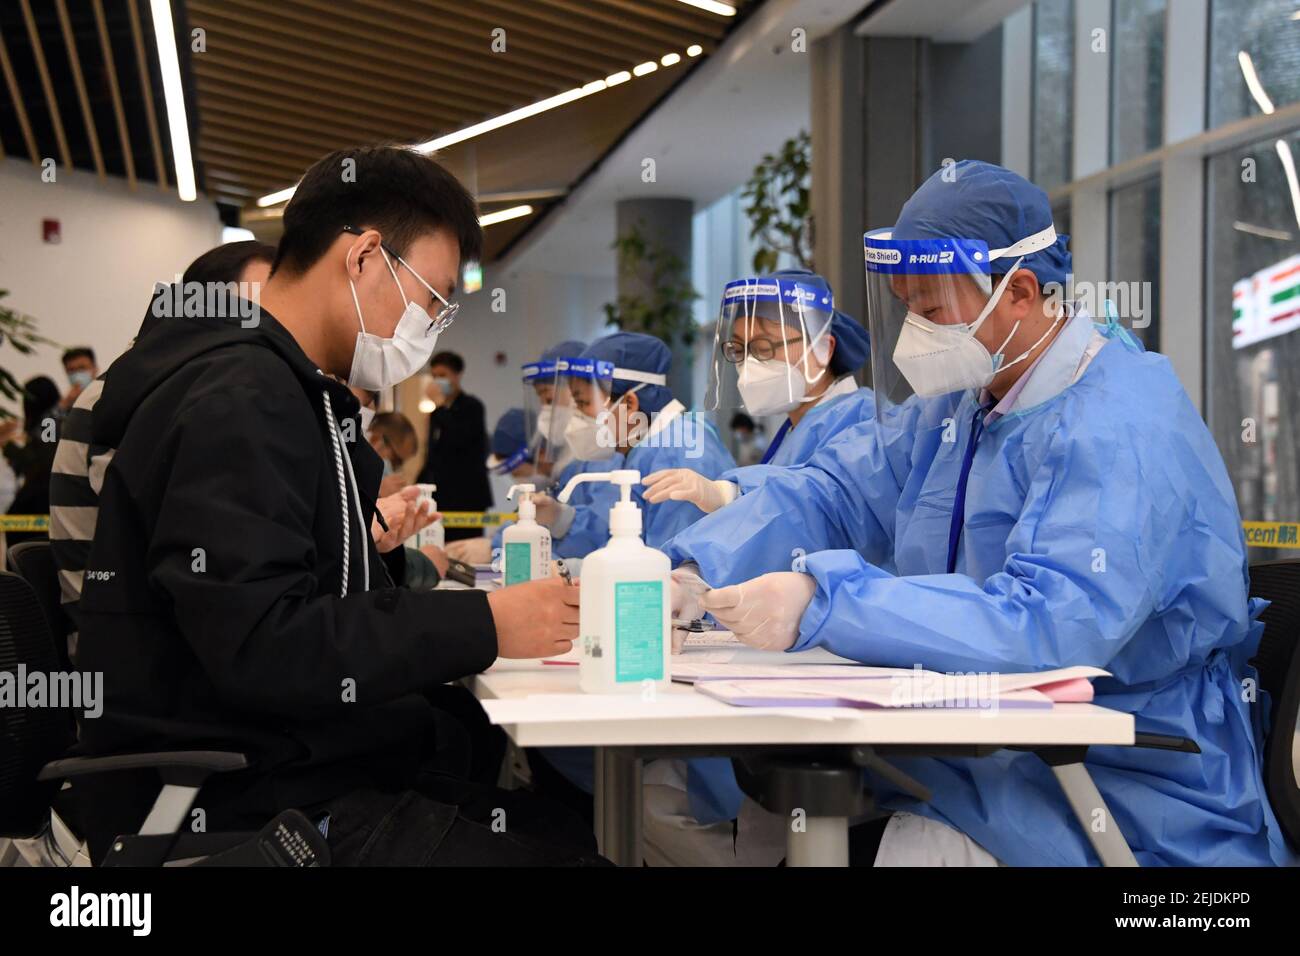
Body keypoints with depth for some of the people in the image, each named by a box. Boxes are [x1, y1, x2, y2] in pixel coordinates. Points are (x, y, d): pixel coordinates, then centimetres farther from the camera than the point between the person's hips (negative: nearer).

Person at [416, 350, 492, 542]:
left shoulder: (471, 407, 0)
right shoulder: (438, 412, 18)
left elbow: (458, 439, -17)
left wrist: (440, 403, -11)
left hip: (466, 497, -6)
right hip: (440, 495, 6)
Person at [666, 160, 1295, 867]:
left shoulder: (1123, 432, -20)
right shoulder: (957, 401, 11)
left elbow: (1048, 620, -33)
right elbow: (829, 496, 6)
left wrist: (822, 602, -38)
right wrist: (686, 573, -12)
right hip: (979, 753, 7)